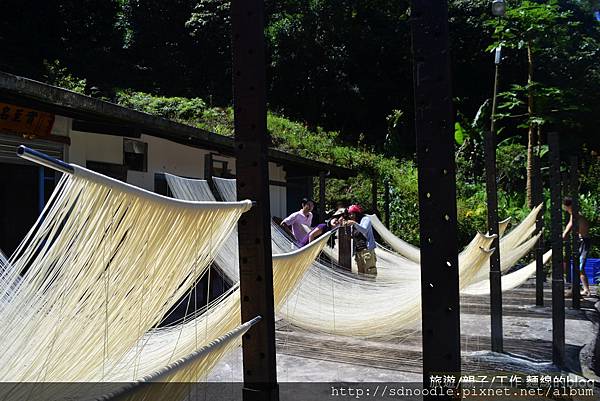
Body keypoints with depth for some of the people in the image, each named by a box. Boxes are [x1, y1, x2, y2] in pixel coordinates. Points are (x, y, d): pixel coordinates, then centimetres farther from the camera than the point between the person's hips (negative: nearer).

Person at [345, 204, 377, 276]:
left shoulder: (365, 219, 1)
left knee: (370, 273, -11)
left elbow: (365, 230, -16)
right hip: (358, 252, 7)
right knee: (361, 274, 4)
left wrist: (354, 223, -28)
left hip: (367, 249, -7)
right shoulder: (353, 225, 20)